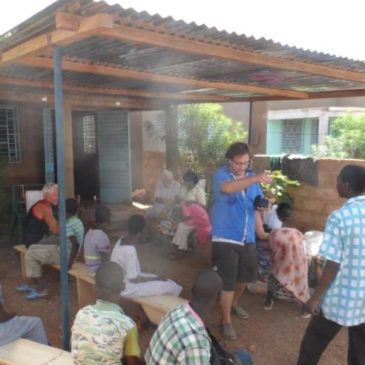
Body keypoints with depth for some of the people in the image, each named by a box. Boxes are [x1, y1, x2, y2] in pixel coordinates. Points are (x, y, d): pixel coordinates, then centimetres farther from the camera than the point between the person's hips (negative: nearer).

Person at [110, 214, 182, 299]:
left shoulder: (121, 241, -3)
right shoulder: (130, 250, -30)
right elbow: (134, 278, -23)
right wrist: (153, 279, -8)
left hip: (120, 283, 9)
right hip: (127, 289, -9)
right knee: (171, 286, -7)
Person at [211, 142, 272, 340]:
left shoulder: (250, 176, 6)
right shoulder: (221, 175, -15)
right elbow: (228, 188, -39)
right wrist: (256, 179, -51)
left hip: (247, 238, 7)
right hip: (225, 238, -7)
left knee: (245, 275, 21)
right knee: (228, 282, -1)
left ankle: (234, 303, 49)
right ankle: (226, 321, 18)